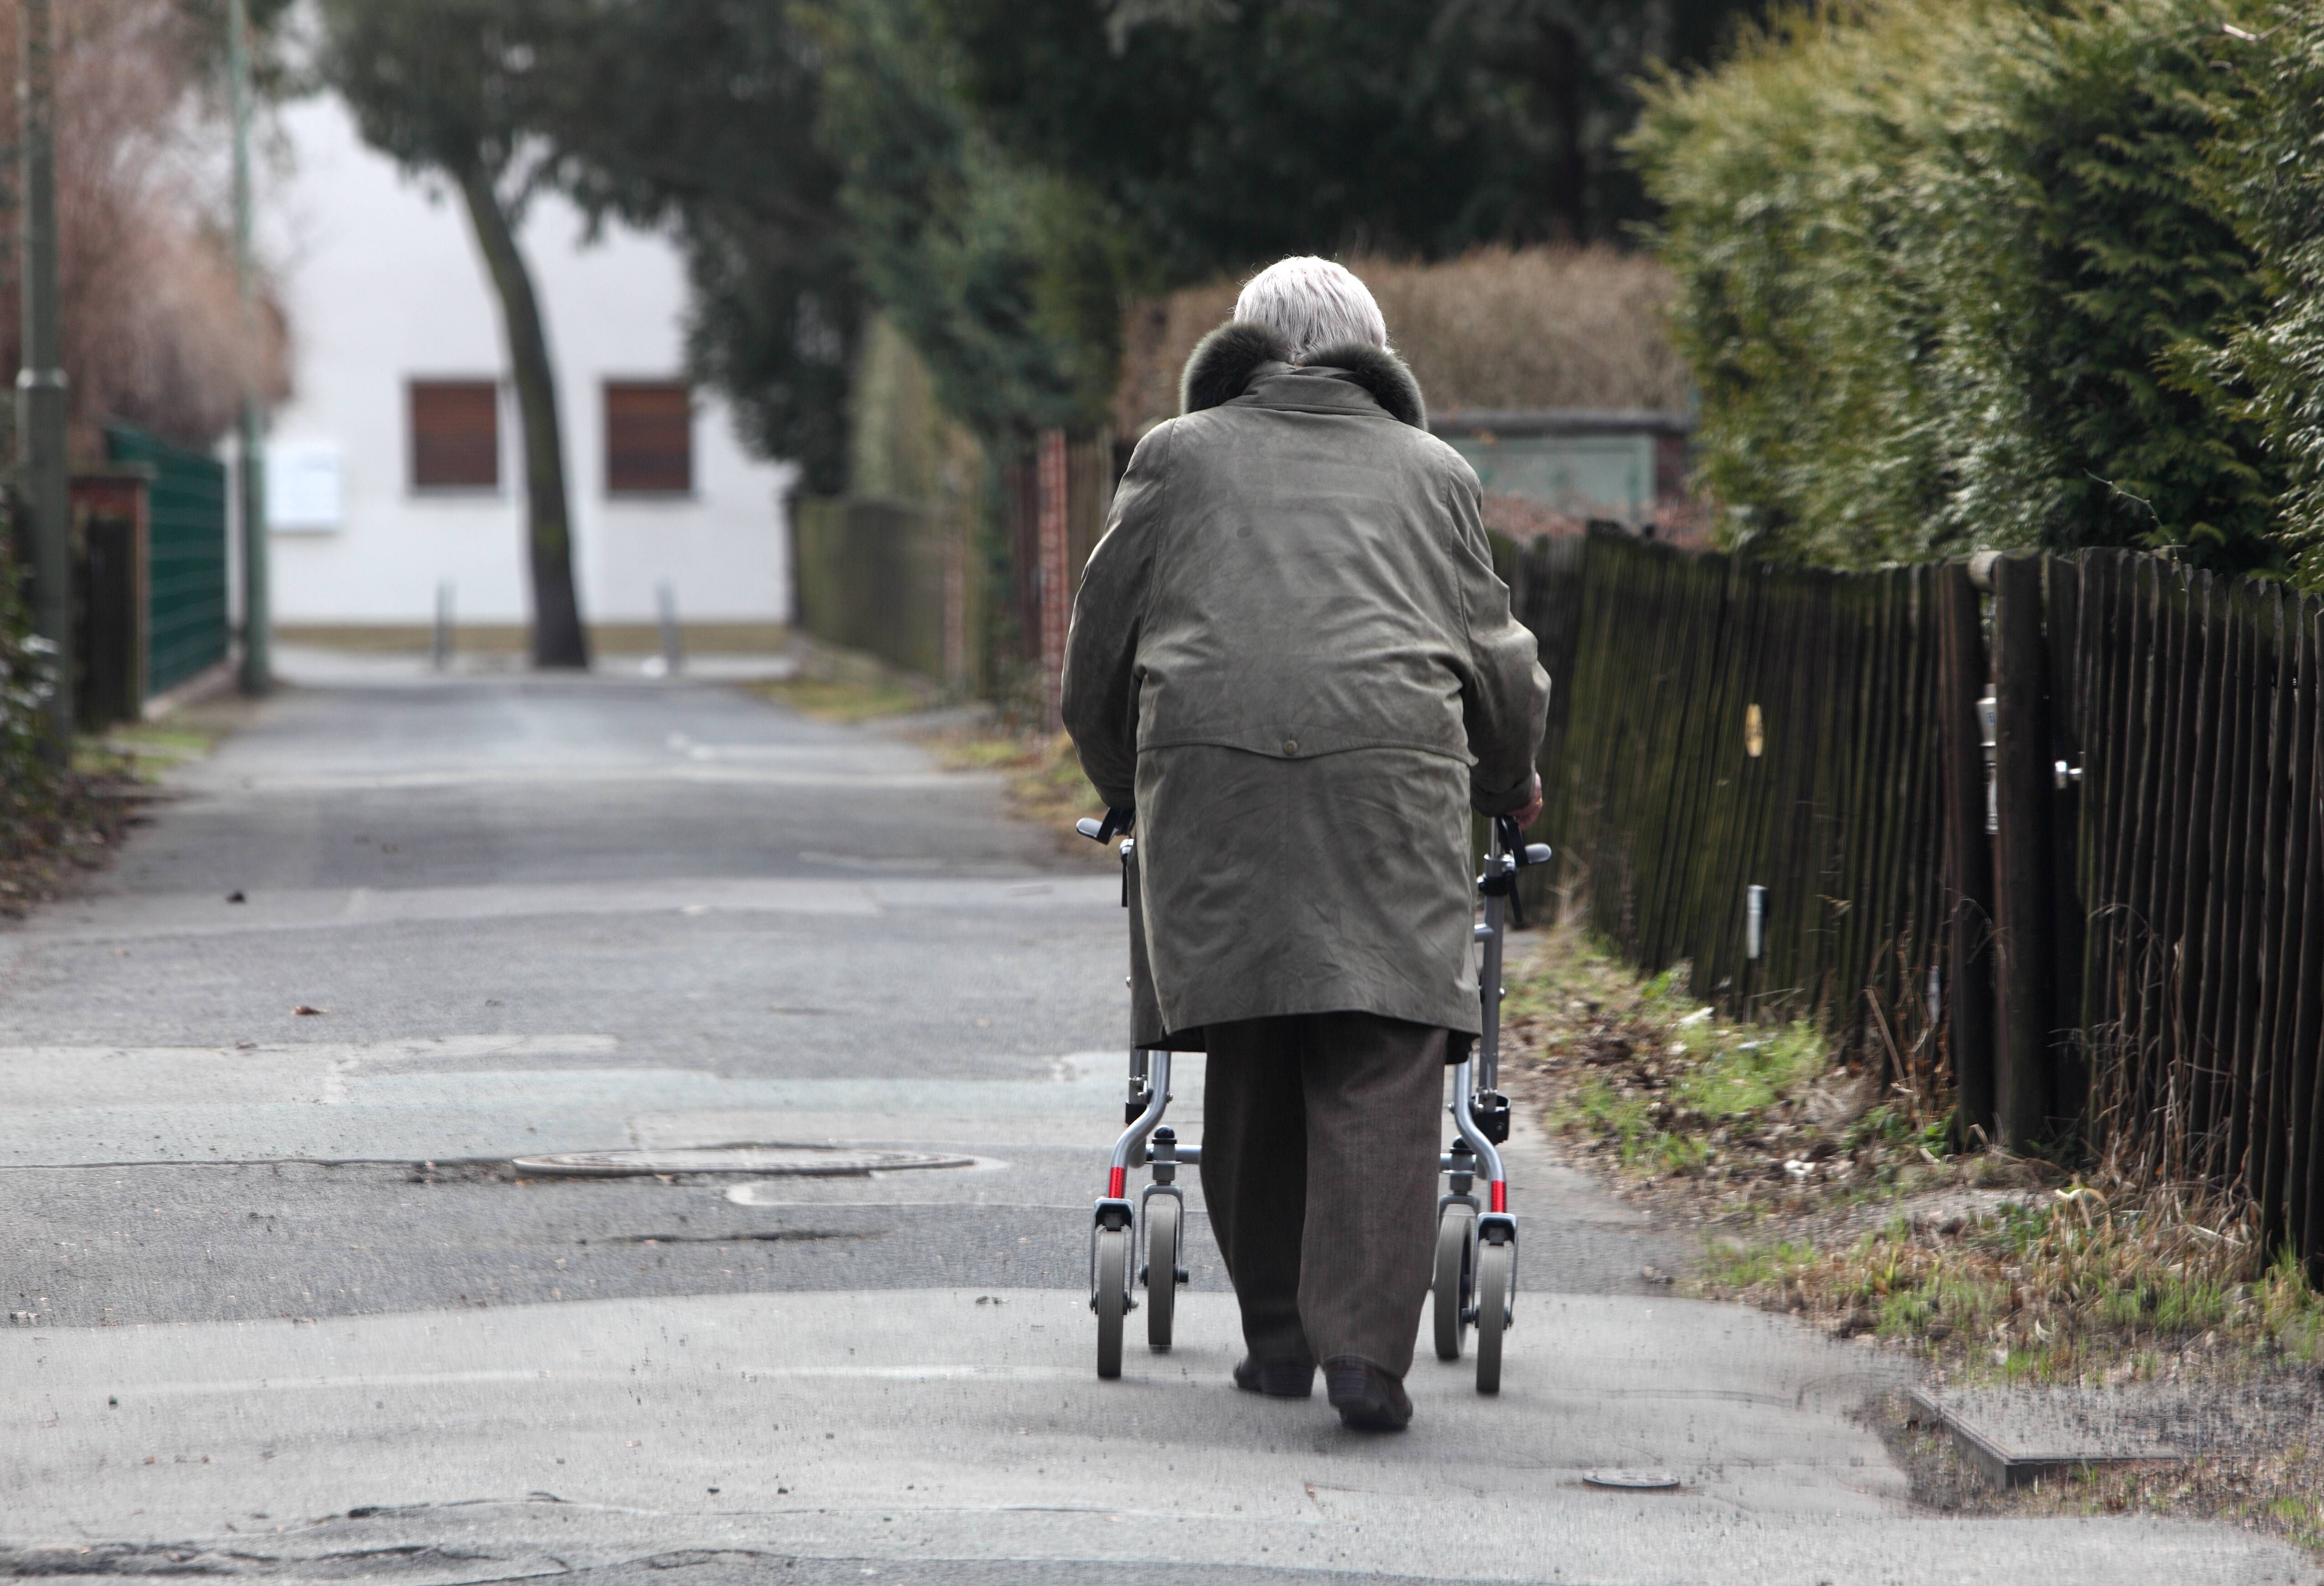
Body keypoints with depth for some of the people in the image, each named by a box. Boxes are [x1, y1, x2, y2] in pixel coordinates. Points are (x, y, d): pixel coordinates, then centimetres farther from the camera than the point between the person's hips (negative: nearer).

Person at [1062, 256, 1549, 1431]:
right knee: (1383, 1066, -5)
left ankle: (1277, 1335, 12)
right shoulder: (1431, 470, 23)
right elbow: (1492, 651, 27)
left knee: (1250, 1063, 9)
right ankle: (1365, 1344, -17)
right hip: (1391, 766, -1)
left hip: (1211, 762, 1)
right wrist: (1511, 787, 44)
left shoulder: (1178, 455, 21)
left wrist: (1127, 786, 39)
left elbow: (1099, 647, 23)